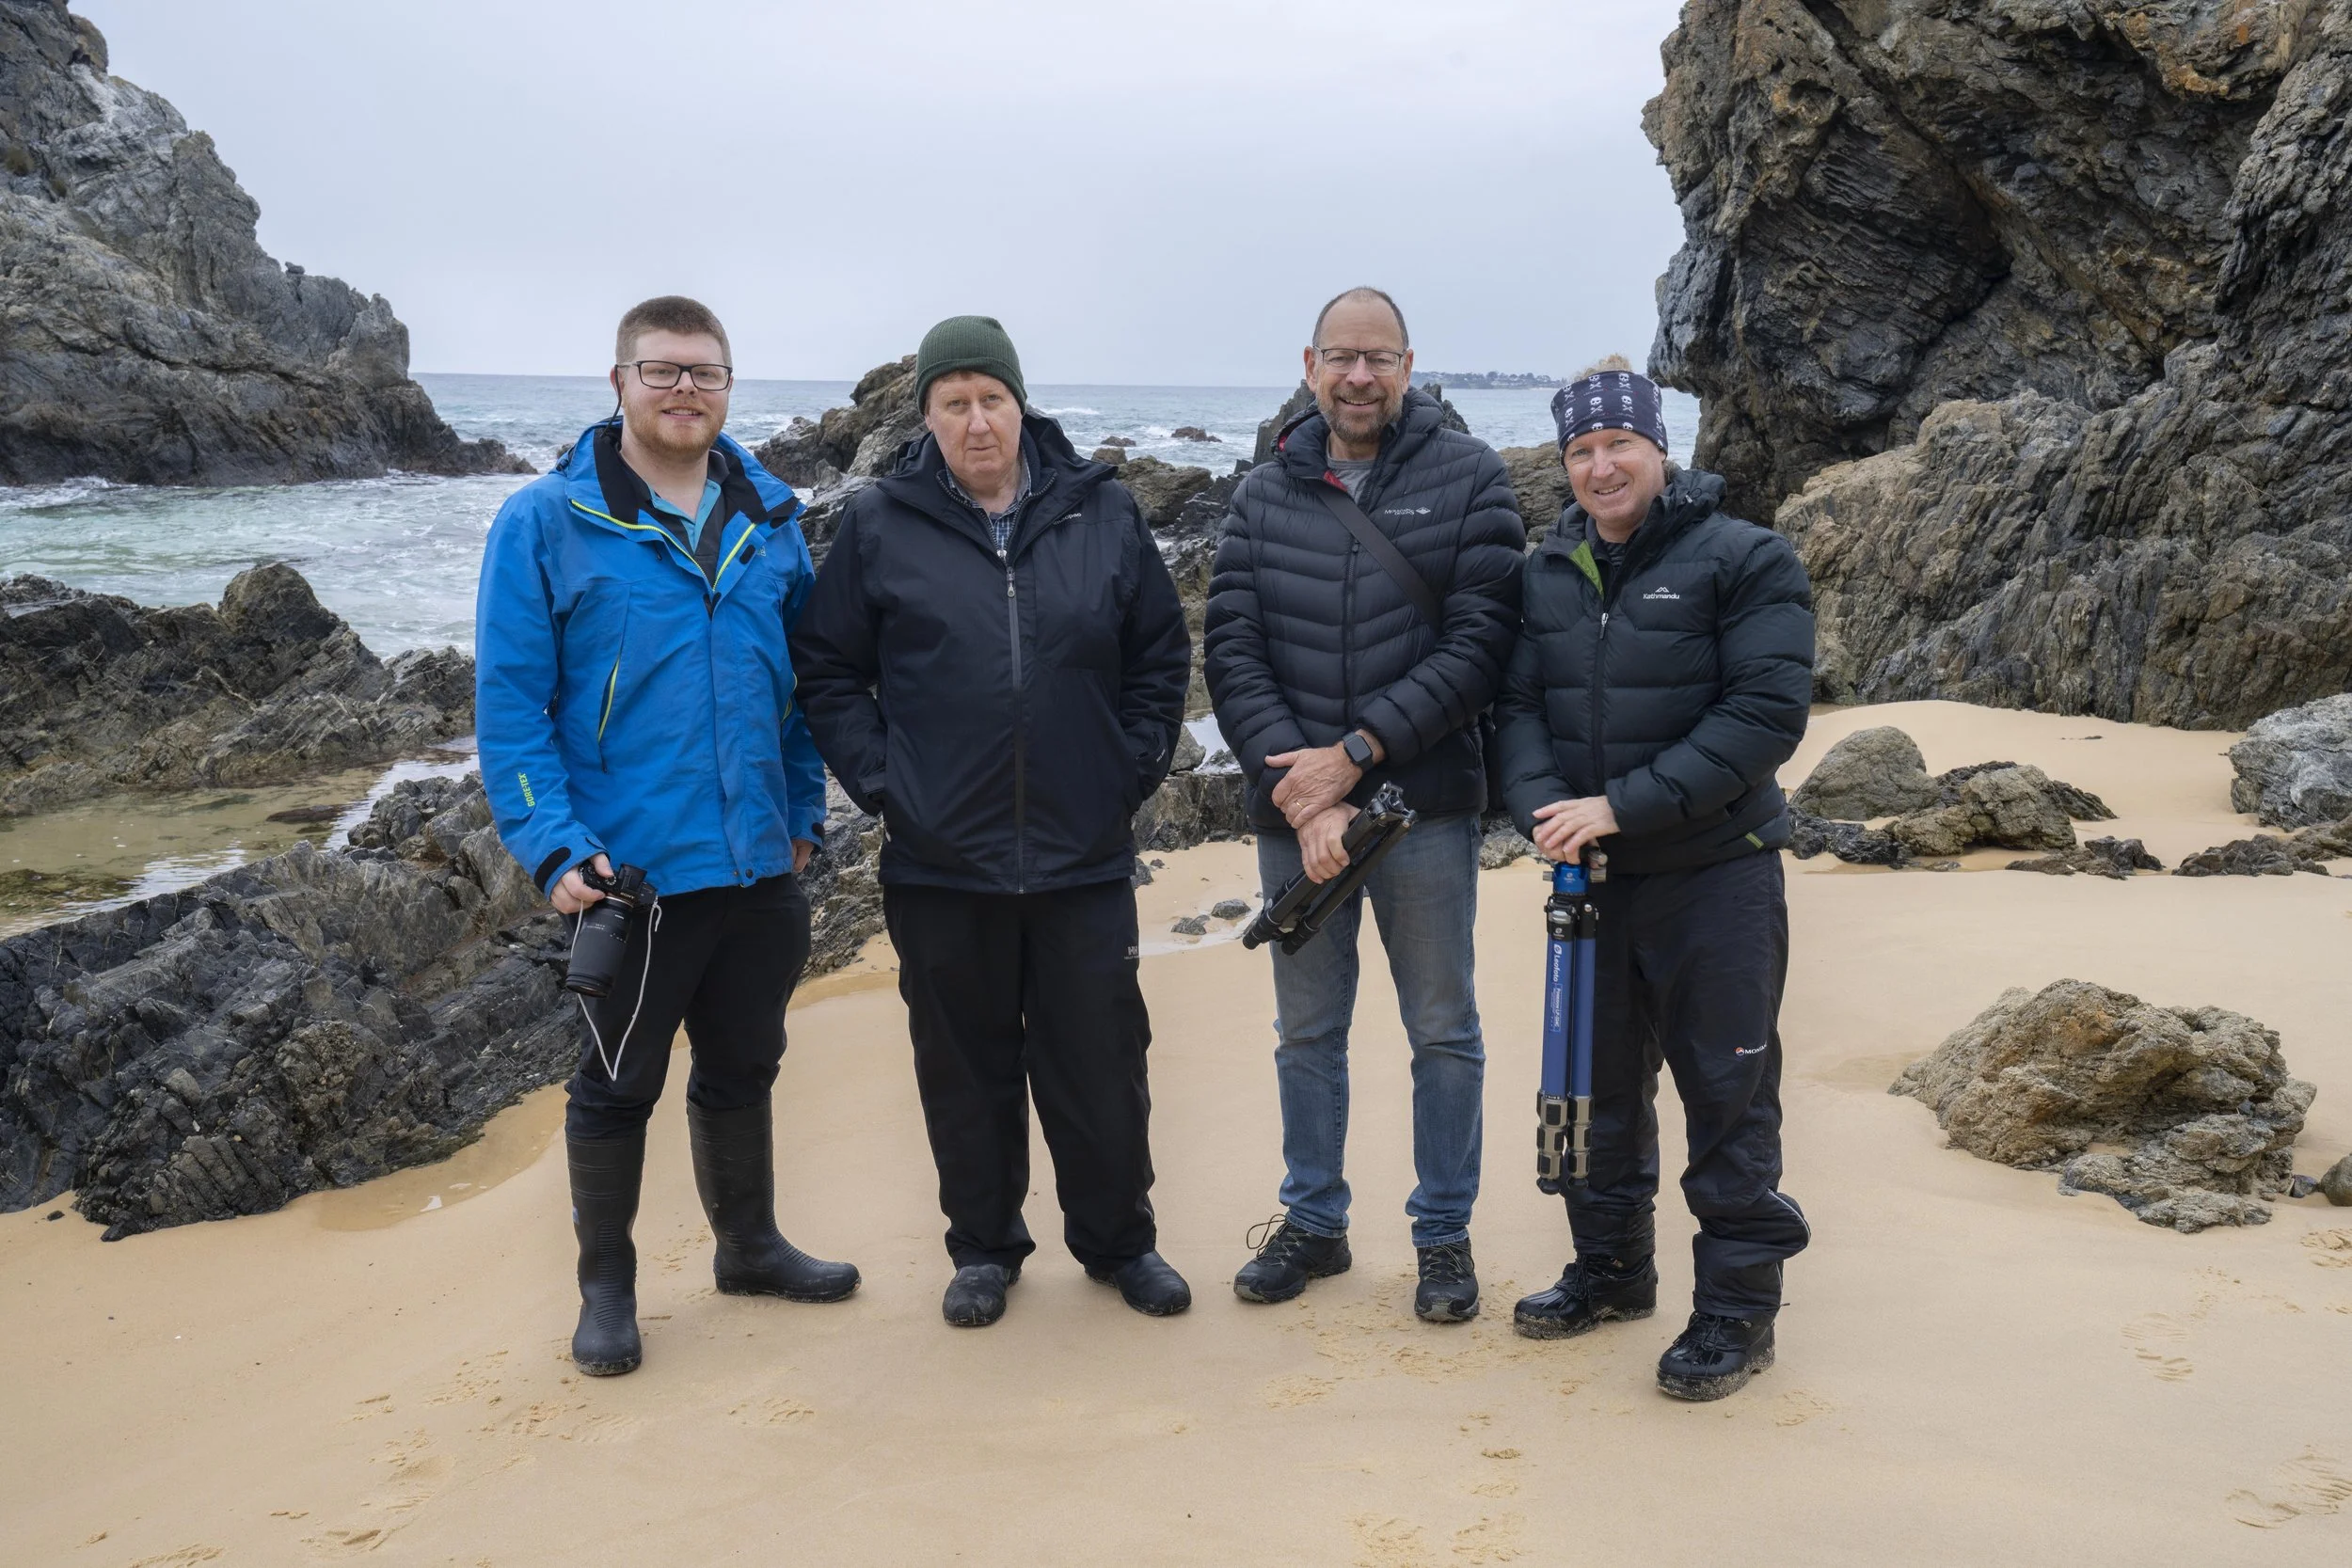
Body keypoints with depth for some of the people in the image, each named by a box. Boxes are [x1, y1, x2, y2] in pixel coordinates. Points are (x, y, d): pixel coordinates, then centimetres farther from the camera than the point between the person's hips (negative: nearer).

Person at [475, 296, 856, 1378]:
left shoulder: (770, 520, 6)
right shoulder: (546, 521, -8)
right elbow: (508, 701, -9)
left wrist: (802, 809, 9)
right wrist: (555, 846, -16)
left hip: (758, 866, 5)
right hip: (630, 870, -4)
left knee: (743, 1067, 20)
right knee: (617, 1085, 10)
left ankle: (748, 1245, 39)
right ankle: (606, 1286, 28)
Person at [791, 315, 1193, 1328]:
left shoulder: (1102, 513, 3)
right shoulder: (880, 525, 0)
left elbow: (1161, 656, 9)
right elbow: (826, 670, 4)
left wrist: (1132, 771, 2)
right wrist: (880, 783, -4)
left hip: (1083, 859, 1)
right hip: (940, 864, 0)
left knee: (1102, 1064, 9)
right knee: (966, 1069, 12)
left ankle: (1118, 1240, 28)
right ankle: (984, 1246, 30)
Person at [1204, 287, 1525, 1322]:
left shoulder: (1467, 478, -3)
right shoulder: (1265, 493, 5)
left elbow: (1480, 643, -11)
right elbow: (1231, 653, -2)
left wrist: (1352, 754, -16)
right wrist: (1296, 791, -14)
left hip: (1424, 808, -2)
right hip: (1291, 815, 3)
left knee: (1443, 1033, 9)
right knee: (1307, 1032, 15)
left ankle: (1444, 1233, 25)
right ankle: (1312, 1221, 31)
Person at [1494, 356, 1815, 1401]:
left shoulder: (1745, 561, -9)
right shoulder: (1548, 575, 8)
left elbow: (1767, 714, -17)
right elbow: (1517, 706, 5)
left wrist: (1625, 805, -21)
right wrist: (1543, 806, -16)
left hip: (1716, 875, -5)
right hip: (1590, 878, 6)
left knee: (1727, 1092, 2)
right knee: (1599, 1082, 17)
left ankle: (1739, 1304, 16)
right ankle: (1612, 1267, 35)